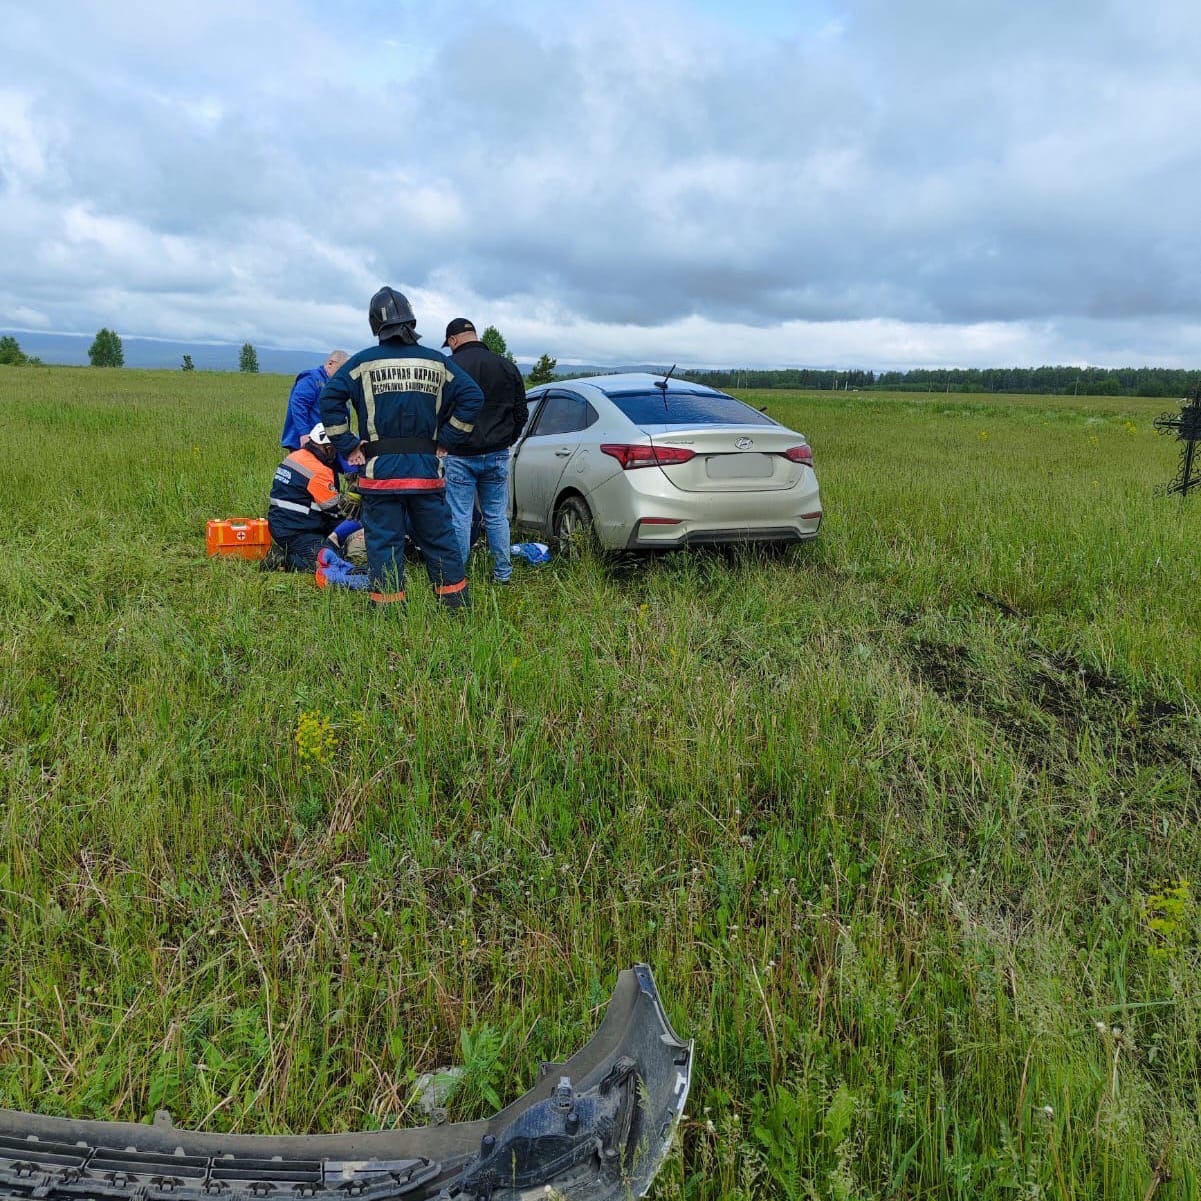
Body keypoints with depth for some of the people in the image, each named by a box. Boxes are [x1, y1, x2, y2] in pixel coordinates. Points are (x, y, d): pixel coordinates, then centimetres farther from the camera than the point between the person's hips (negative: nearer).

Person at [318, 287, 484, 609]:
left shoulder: (362, 362, -1)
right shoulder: (437, 362, 5)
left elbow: (330, 399, -10)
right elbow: (472, 396, 2)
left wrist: (348, 446, -4)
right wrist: (446, 441, 4)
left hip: (380, 471, -2)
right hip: (427, 470, 2)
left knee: (383, 541, 4)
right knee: (439, 537, 12)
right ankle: (456, 603, 19)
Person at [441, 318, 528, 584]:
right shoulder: (507, 367, 5)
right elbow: (521, 413, 10)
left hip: (459, 455, -3)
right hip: (497, 456, 4)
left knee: (460, 518, 2)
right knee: (497, 516, 13)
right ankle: (503, 573, 17)